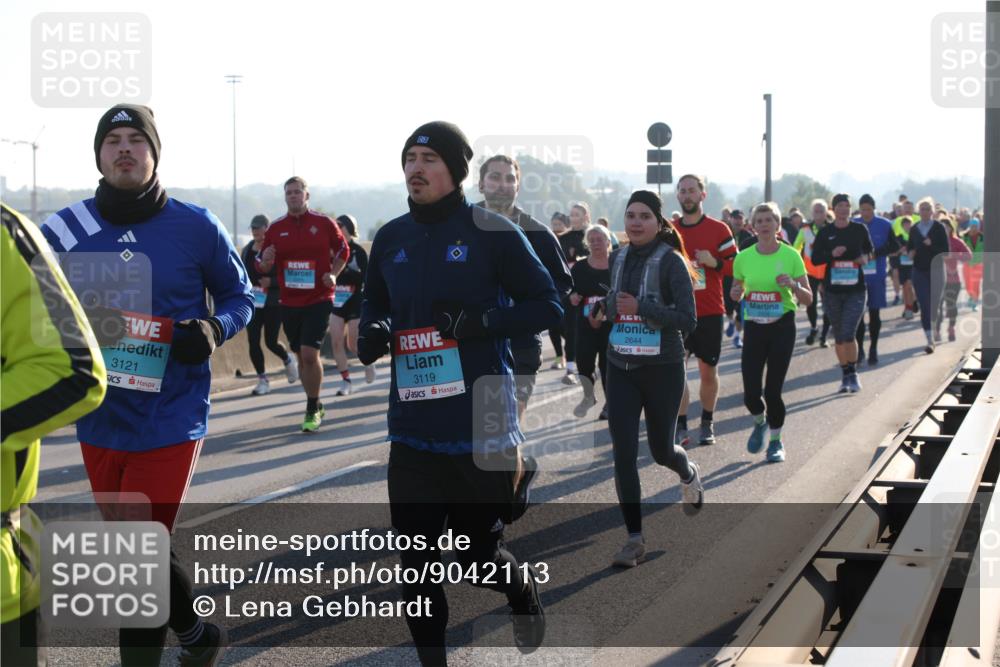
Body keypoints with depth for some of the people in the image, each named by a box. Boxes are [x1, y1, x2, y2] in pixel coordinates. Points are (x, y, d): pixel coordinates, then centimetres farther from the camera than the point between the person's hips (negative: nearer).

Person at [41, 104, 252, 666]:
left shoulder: (196, 227, -4)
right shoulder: (64, 231, 1)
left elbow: (240, 297, 8)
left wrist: (213, 331, -13)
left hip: (170, 421, -4)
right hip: (101, 421, 4)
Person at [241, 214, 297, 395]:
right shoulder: (247, 250, 9)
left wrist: (271, 282, -23)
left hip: (272, 303, -5)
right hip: (253, 303, 5)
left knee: (271, 342, -2)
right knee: (253, 342, -1)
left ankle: (288, 360, 32)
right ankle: (262, 380, 10)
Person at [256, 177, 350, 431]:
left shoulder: (324, 223, -2)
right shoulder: (276, 228, 4)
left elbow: (343, 251, 11)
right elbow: (262, 265, 8)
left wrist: (333, 274, -4)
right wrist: (264, 261, -16)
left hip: (319, 300, -4)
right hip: (289, 302, 4)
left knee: (309, 354, -14)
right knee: (301, 356, 11)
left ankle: (312, 410, -1)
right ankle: (316, 405, 27)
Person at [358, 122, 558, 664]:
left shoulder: (492, 232, -7)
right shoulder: (390, 238, 8)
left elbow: (547, 305, -4)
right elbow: (374, 305, 21)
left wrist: (482, 322, -19)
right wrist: (372, 332, -2)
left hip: (480, 424, -4)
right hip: (412, 429, 4)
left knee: (479, 554, 7)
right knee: (415, 564, 5)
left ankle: (523, 587, 41)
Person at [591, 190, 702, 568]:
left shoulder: (670, 261, -11)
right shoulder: (618, 258, 5)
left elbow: (688, 320, -16)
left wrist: (641, 307, -22)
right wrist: (606, 306, 0)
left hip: (662, 369, -4)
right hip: (620, 368, 4)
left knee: (661, 450, 12)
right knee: (623, 455, -5)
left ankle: (689, 475, 49)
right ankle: (635, 539, 1)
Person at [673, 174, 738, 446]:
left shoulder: (719, 229, -1)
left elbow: (736, 266, -2)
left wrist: (713, 262, -18)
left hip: (709, 312, -2)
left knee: (708, 371, 6)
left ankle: (707, 424, 20)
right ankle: (680, 427, 0)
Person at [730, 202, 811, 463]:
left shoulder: (791, 255, -5)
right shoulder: (743, 258, 1)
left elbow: (808, 299, -1)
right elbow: (736, 294, 16)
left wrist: (793, 285, -20)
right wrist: (737, 293, -7)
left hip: (782, 326, -2)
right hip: (753, 327, 2)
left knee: (772, 391, -4)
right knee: (751, 394, -5)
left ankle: (776, 441, 20)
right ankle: (760, 423, 30)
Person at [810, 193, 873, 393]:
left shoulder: (860, 229, 2)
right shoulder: (825, 233, 2)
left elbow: (870, 249, 17)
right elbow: (815, 259, 2)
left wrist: (866, 257, -5)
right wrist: (831, 254, -15)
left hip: (856, 289, -2)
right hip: (832, 290, 2)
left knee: (848, 334, -13)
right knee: (839, 336, 9)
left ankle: (853, 374, 4)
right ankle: (846, 375, 22)